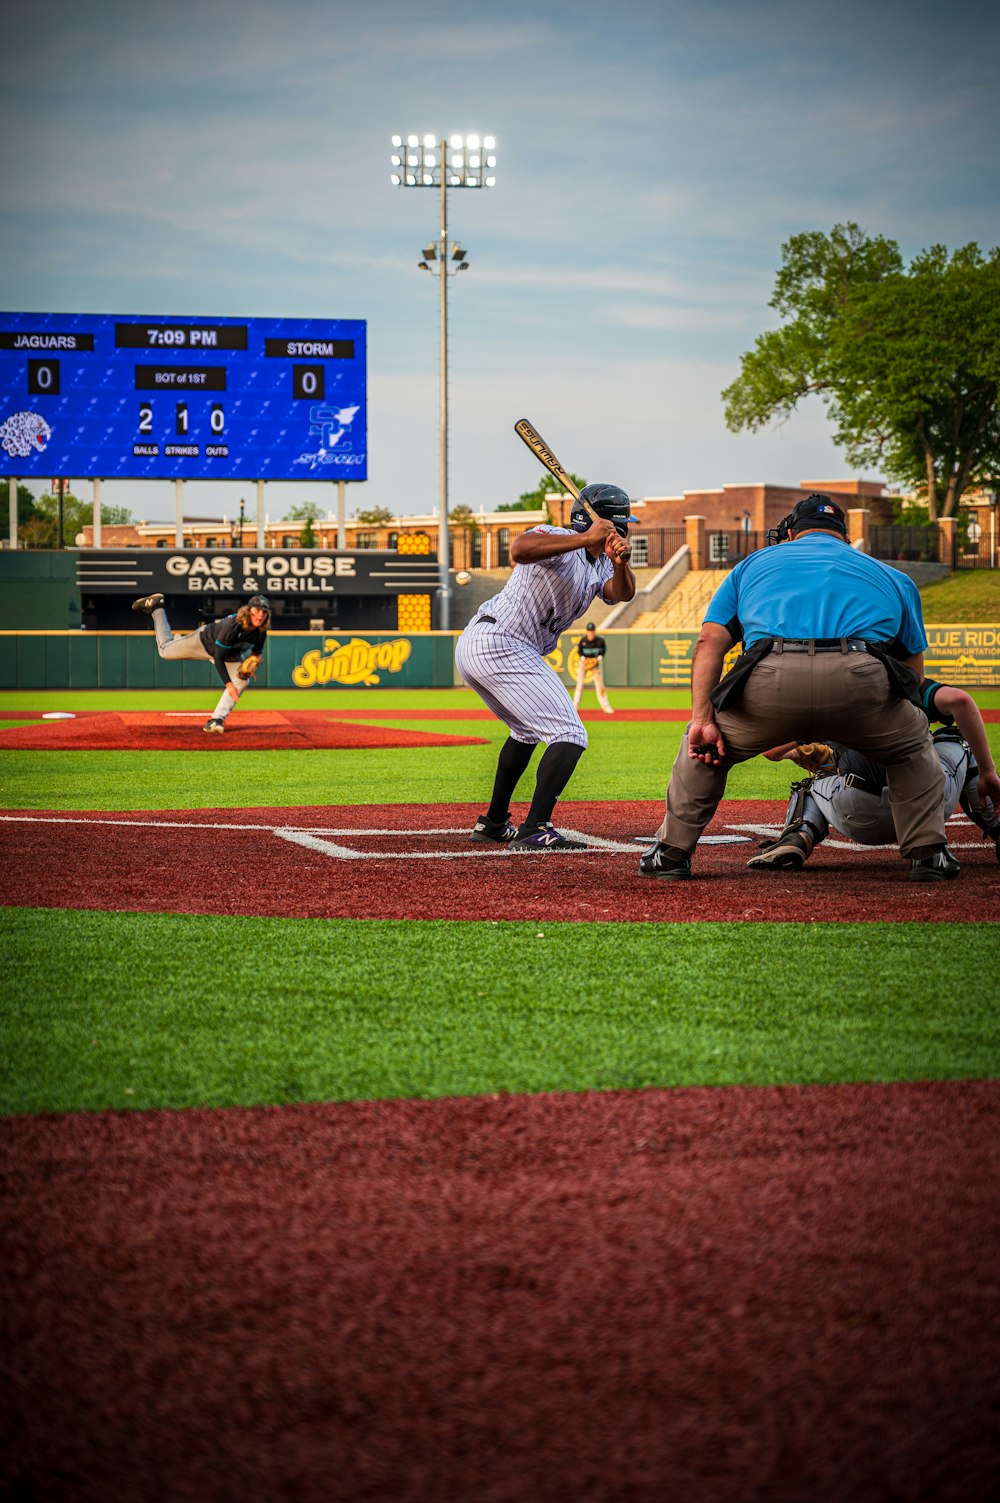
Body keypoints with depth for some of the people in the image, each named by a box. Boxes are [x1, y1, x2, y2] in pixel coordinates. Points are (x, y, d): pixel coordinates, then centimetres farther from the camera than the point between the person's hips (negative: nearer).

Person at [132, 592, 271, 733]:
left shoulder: (260, 633, -25)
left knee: (241, 680, -19)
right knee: (165, 650, 12)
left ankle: (215, 720, -18)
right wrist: (228, 683, -38)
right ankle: (156, 608, 30)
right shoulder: (232, 626, -42)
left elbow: (257, 652, -1)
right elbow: (218, 657, -36)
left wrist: (253, 660, -25)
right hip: (205, 641, -4)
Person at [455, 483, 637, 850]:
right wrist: (585, 538, -35)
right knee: (569, 737, -14)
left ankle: (492, 823, 37)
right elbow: (520, 548, -33)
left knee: (528, 731, 31)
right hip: (500, 645, -11)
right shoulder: (556, 539, -10)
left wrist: (621, 562, -26)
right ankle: (534, 830, -25)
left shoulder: (600, 566, 16)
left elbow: (622, 593, -5)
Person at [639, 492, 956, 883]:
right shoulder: (891, 576, 35)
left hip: (771, 679, 0)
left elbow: (710, 642, 18)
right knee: (911, 745, 31)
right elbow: (913, 671, 30)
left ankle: (671, 852, 29)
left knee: (705, 746, 29)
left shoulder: (753, 564, 34)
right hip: (860, 680, 0)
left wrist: (702, 719, 10)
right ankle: (928, 853, 24)